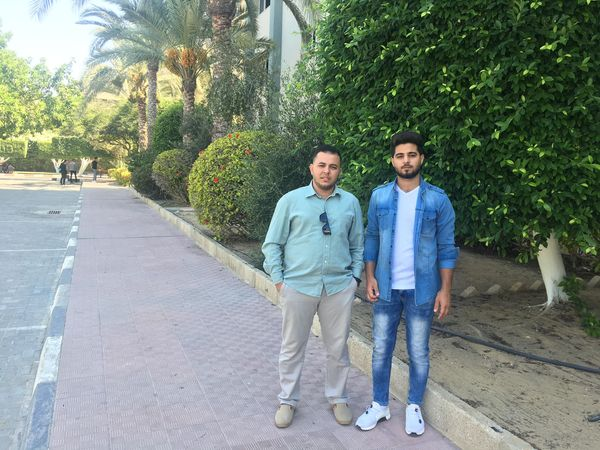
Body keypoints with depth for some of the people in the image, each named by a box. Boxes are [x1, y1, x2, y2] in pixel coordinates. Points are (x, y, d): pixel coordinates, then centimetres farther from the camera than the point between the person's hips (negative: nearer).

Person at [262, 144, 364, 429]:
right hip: (298, 286, -1)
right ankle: (288, 400, 30)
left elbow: (358, 245, 13)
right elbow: (272, 244, 2)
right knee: (292, 347, 11)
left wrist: (355, 277, 6)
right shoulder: (291, 200, -2)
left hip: (340, 287, 2)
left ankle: (337, 398, 34)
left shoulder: (350, 202, 5)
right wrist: (278, 280, -3)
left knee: (338, 347, 13)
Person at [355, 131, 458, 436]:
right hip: (386, 287, 2)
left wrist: (445, 289, -6)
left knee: (418, 352, 11)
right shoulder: (379, 196, 0)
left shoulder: (438, 199, -5)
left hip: (421, 289, -1)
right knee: (381, 349, 11)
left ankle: (414, 407, 31)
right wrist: (370, 277, -3)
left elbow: (446, 247, -2)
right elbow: (371, 239, 5)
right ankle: (380, 404, 29)